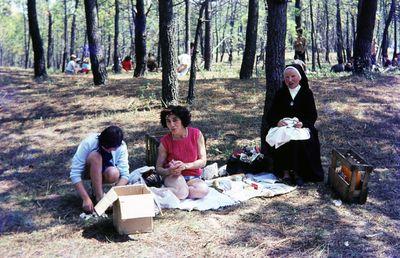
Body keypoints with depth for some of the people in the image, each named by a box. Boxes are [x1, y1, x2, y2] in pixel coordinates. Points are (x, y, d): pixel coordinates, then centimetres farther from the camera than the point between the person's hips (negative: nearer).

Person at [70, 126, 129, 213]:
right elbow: (75, 173, -33)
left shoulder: (121, 147, -25)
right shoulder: (88, 143, -32)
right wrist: (86, 198, -39)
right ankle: (99, 198, -27)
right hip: (88, 170, -2)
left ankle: (96, 186, -1)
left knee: (114, 174, -34)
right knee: (95, 156, -35)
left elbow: (124, 175, -26)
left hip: (104, 172, 2)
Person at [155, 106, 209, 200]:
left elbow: (203, 161, -5)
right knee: (182, 192, -37)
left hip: (193, 178, 3)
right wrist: (169, 171, -27)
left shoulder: (196, 134, -7)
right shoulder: (165, 141, -8)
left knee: (203, 190, -32)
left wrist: (186, 165, -22)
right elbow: (158, 168, -4)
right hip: (172, 177, -3)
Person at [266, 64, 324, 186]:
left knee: (301, 142, -32)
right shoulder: (280, 93, 10)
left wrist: (302, 123, -23)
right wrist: (277, 122, -21)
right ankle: (285, 171, -22)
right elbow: (270, 115, 2)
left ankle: (297, 172, -19)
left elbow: (313, 116, -2)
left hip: (302, 128, -1)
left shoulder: (307, 93, 5)